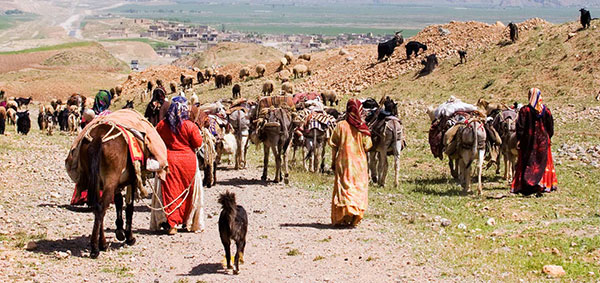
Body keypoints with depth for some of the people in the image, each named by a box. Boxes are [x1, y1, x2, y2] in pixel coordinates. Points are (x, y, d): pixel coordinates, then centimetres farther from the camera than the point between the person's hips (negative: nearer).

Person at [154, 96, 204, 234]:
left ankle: (172, 224, -3)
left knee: (170, 191, 3)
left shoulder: (162, 125, -3)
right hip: (188, 161, -1)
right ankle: (184, 219, 23)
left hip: (169, 160, 1)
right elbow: (198, 143, -7)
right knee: (186, 191, 14)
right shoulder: (190, 126, -11)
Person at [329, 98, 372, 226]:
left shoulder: (341, 125, -6)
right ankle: (355, 217, 1)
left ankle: (343, 218, -7)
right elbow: (367, 146, -2)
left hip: (343, 162, -1)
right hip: (360, 163, 1)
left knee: (344, 187, 4)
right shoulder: (363, 127, -3)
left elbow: (334, 145, -3)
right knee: (358, 189, 9)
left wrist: (333, 161, 6)